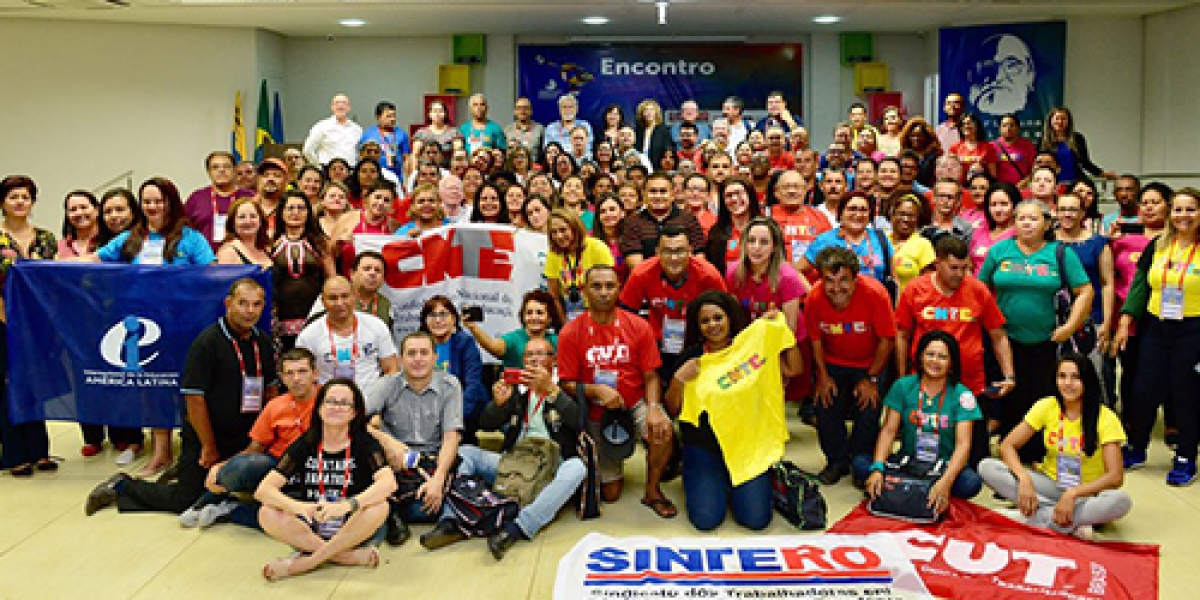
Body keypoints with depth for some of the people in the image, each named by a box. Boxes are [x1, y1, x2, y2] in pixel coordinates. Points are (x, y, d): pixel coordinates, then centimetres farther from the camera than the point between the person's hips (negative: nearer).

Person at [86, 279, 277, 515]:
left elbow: (270, 391, 14)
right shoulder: (207, 342, -17)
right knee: (186, 500, -2)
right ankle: (121, 487, 19)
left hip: (244, 440, 6)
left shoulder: (264, 343, 4)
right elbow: (194, 398, -18)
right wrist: (209, 447, -16)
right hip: (204, 437, -6)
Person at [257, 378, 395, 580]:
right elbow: (263, 490, -8)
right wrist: (298, 507, -29)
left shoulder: (365, 444, -3)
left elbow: (389, 482, -22)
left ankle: (306, 562, -20)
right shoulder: (304, 445, 2)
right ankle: (353, 556, -21)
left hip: (353, 532, -2)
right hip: (310, 532, 2)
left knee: (379, 507, -30)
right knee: (267, 515, -22)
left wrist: (348, 505, -38)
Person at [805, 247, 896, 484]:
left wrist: (871, 379, -13)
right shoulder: (815, 299, -23)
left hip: (870, 364, -2)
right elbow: (816, 340, -5)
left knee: (868, 413, -5)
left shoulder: (875, 294, -30)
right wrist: (823, 376, -4)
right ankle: (837, 462, 20)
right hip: (833, 364, 2)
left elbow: (886, 340, -18)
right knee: (826, 410, -1)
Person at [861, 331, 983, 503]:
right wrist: (877, 468, -23)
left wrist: (945, 482, -32)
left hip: (945, 466, -1)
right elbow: (888, 431, -4)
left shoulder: (962, 395, -6)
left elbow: (963, 444, -14)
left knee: (972, 482, -34)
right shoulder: (903, 386, 0)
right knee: (860, 463, -24)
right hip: (906, 462, 1)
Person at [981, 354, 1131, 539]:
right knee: (987, 467, -22)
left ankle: (1038, 515, -27)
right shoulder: (1046, 406, -5)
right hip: (1050, 485, 3)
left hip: (1087, 492, -3)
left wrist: (1072, 494, -33)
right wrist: (1024, 479, -27)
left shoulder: (1105, 418, -13)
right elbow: (1007, 446, -9)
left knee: (1121, 501, -38)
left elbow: (1116, 477, -20)